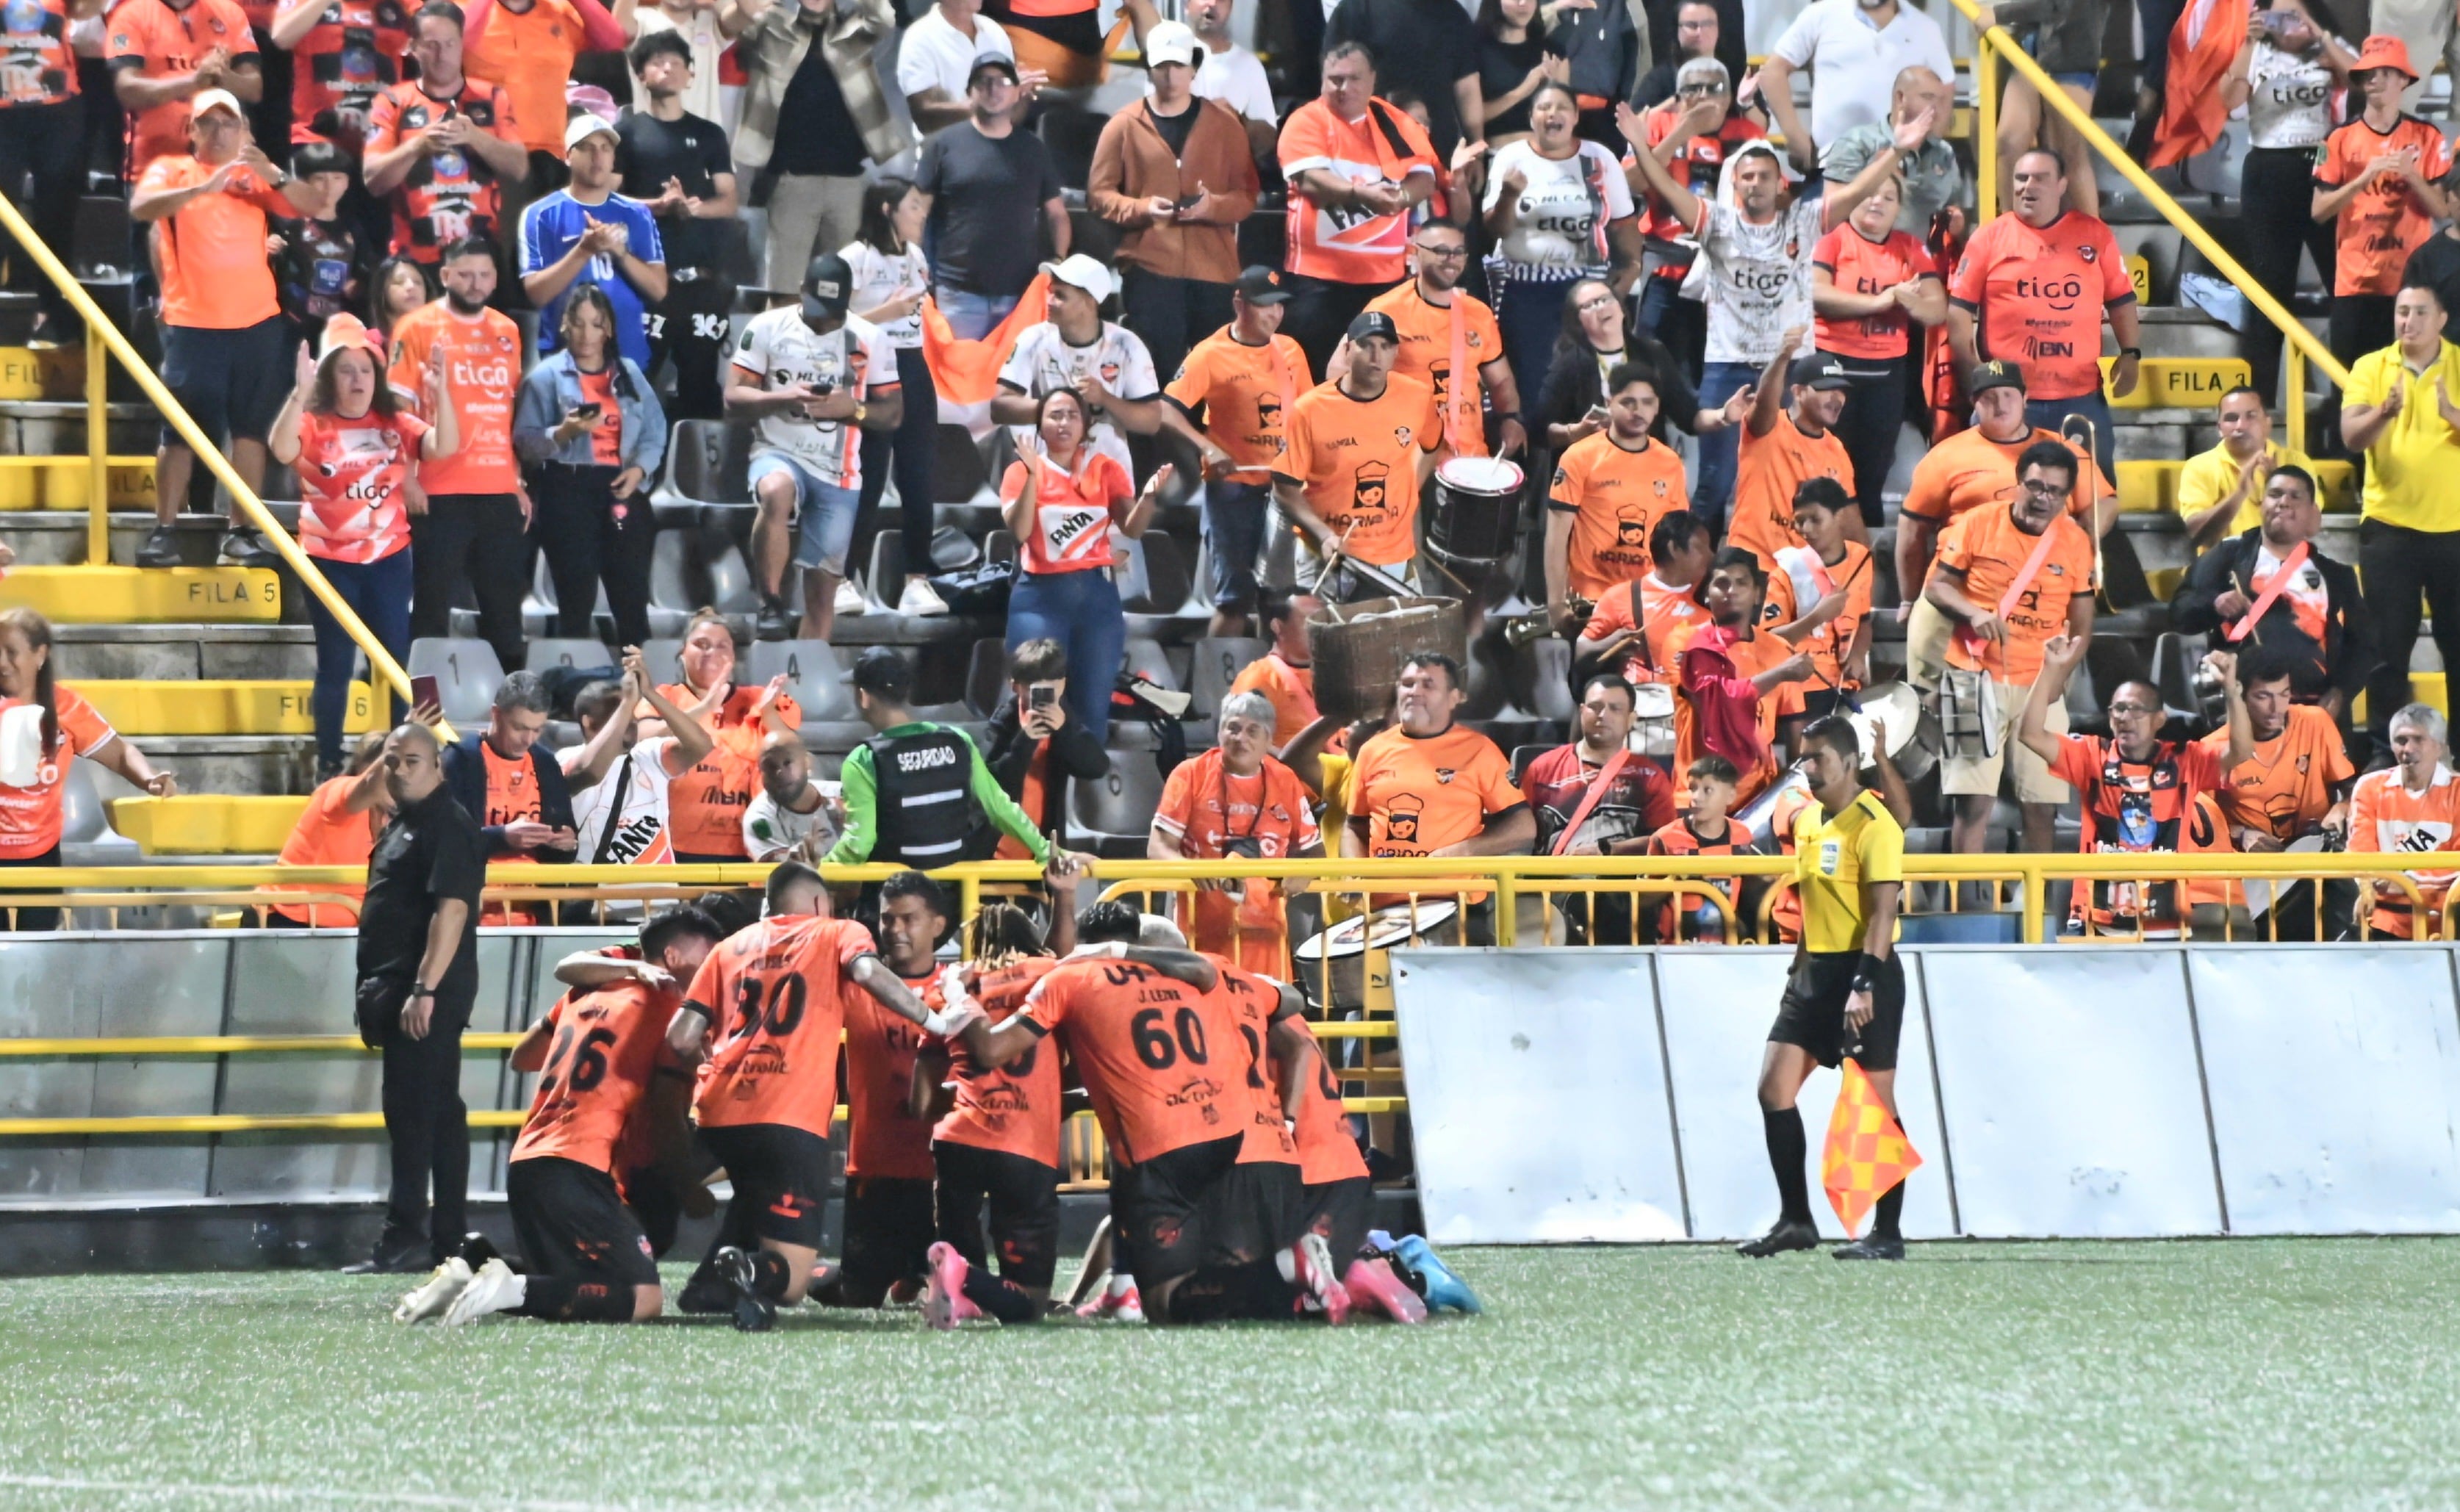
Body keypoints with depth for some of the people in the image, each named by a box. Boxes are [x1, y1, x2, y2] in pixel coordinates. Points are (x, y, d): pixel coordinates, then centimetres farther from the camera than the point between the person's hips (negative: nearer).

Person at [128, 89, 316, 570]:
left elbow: (308, 205, -1)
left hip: (257, 320, 3)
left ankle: (241, 531, 7)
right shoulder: (171, 170, 5)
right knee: (181, 430, -4)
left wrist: (274, 176, -21)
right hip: (192, 322, -3)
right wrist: (203, 188, -27)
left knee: (251, 427, 3)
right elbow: (140, 207, -15)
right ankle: (163, 531, -1)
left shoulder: (254, 174, 12)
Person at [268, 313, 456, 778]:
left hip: (388, 557, 3)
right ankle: (329, 765, 10)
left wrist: (439, 393, -25)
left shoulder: (395, 424, 3)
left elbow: (444, 448, -12)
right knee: (336, 665, 2)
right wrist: (300, 394, -37)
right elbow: (282, 451, -27)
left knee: (396, 661, 5)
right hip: (330, 560, -3)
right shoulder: (313, 425, -5)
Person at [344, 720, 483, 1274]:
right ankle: (448, 1240, 15)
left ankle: (406, 1237, -15)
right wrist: (378, 995, 22)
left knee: (412, 1110, -13)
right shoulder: (399, 825, 19)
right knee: (440, 1112, 12)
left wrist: (425, 989, -27)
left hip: (428, 993, -11)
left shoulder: (447, 825, -12)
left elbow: (451, 907, -22)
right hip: (398, 989, 11)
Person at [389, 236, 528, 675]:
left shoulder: (507, 332, 14)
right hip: (441, 491, -5)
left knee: (504, 605, 9)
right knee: (433, 605, 0)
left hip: (500, 491, 5)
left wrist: (520, 482, 16)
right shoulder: (418, 328, -2)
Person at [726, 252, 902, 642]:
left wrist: (852, 408, -14)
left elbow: (894, 415, 7)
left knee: (824, 587, 2)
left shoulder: (870, 340, 5)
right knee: (776, 493, -38)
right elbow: (733, 400, -3)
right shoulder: (768, 328, 0)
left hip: (838, 474, 3)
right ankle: (771, 606, -28)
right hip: (779, 453, -2)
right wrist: (785, 397, -20)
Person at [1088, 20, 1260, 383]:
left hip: (1213, 269, 1)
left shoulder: (1224, 123, 8)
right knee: (1158, 370, -4)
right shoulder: (1124, 126, 5)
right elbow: (1100, 193, 5)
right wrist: (1142, 208, -13)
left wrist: (1213, 205, -14)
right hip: (1148, 268, -1)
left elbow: (1247, 195, 8)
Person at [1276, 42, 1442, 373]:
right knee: (1319, 374, -3)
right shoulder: (1307, 121, -2)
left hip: (1387, 275, 4)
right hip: (1321, 275, -4)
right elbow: (1310, 179, -17)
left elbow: (1424, 179, 3)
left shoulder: (1396, 123, 11)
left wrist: (1401, 196, -21)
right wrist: (1361, 193, -33)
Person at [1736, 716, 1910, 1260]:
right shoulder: (1808, 822, 13)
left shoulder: (1872, 825, -13)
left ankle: (1888, 1233, 3)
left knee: (1874, 1102, -3)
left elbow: (1882, 911, -19)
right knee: (1774, 1088, 2)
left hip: (1865, 971, -9)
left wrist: (1865, 985, -26)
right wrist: (1797, 970, 21)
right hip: (1816, 970, 9)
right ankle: (1795, 1221, 9)